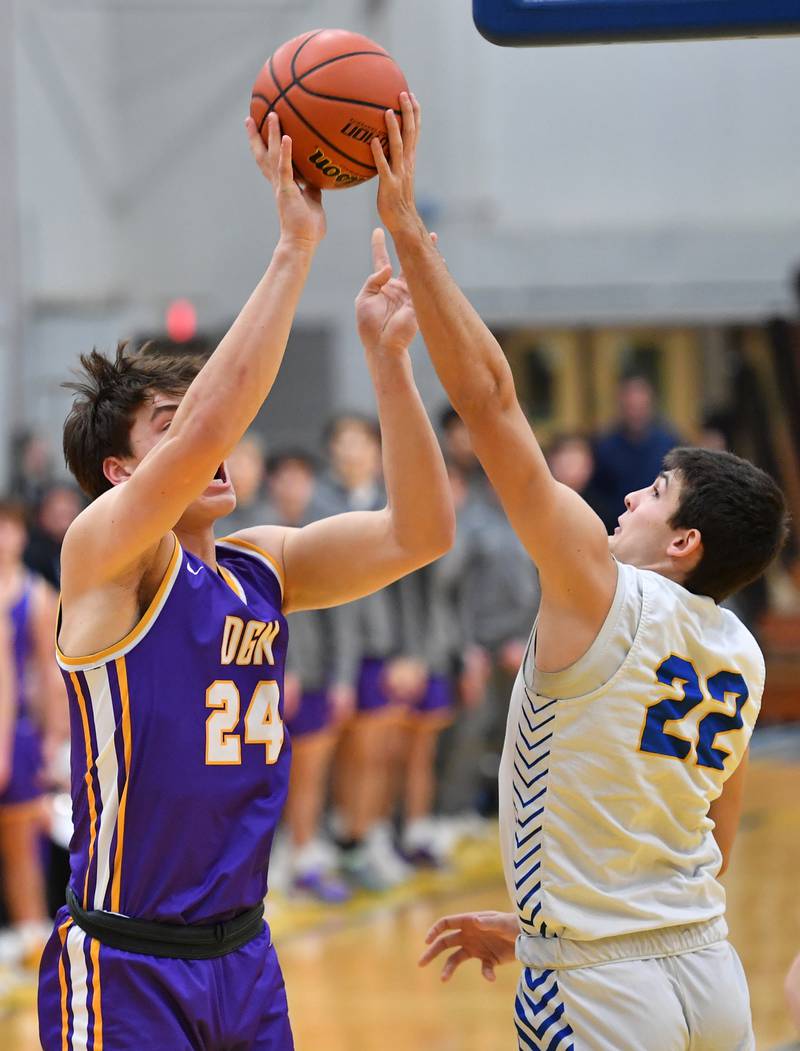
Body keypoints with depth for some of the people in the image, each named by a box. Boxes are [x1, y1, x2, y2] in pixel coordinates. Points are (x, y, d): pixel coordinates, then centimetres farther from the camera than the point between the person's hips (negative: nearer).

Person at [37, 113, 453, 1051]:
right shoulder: (105, 552, -10)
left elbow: (419, 531, 1)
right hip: (124, 965, -7)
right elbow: (206, 431, -27)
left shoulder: (263, 566, 10)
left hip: (241, 950, 7)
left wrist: (386, 355, -9)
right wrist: (293, 250, -25)